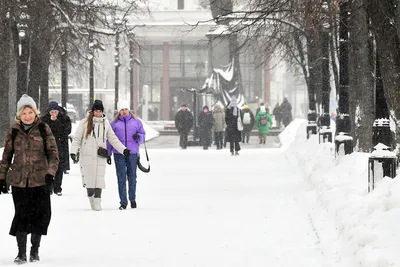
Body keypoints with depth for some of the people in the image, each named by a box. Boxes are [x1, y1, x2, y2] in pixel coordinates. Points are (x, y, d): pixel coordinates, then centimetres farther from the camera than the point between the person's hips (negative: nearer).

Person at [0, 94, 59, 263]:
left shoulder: (43, 129, 0)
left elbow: (53, 153, -1)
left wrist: (51, 172, -13)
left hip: (40, 180, 0)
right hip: (19, 181, 1)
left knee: (40, 215, 2)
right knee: (21, 216, -2)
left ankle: (35, 250, 19)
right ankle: (21, 252, 8)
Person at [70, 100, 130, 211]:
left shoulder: (105, 123, 10)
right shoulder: (85, 122, 1)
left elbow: (113, 139, 15)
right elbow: (77, 138, 1)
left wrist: (123, 149, 7)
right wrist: (73, 152, -10)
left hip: (101, 155, 2)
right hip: (87, 155, -2)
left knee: (99, 178, -5)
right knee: (89, 177, -4)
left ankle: (97, 201, 0)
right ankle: (91, 197, 16)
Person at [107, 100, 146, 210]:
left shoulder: (136, 122, 8)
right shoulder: (114, 123, 8)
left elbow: (143, 134, 13)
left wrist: (138, 137, -11)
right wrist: (108, 155, 8)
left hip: (133, 153, 0)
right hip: (119, 154, 0)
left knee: (132, 176, 6)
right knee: (121, 178, -3)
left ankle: (132, 199, 22)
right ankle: (123, 202, 0)